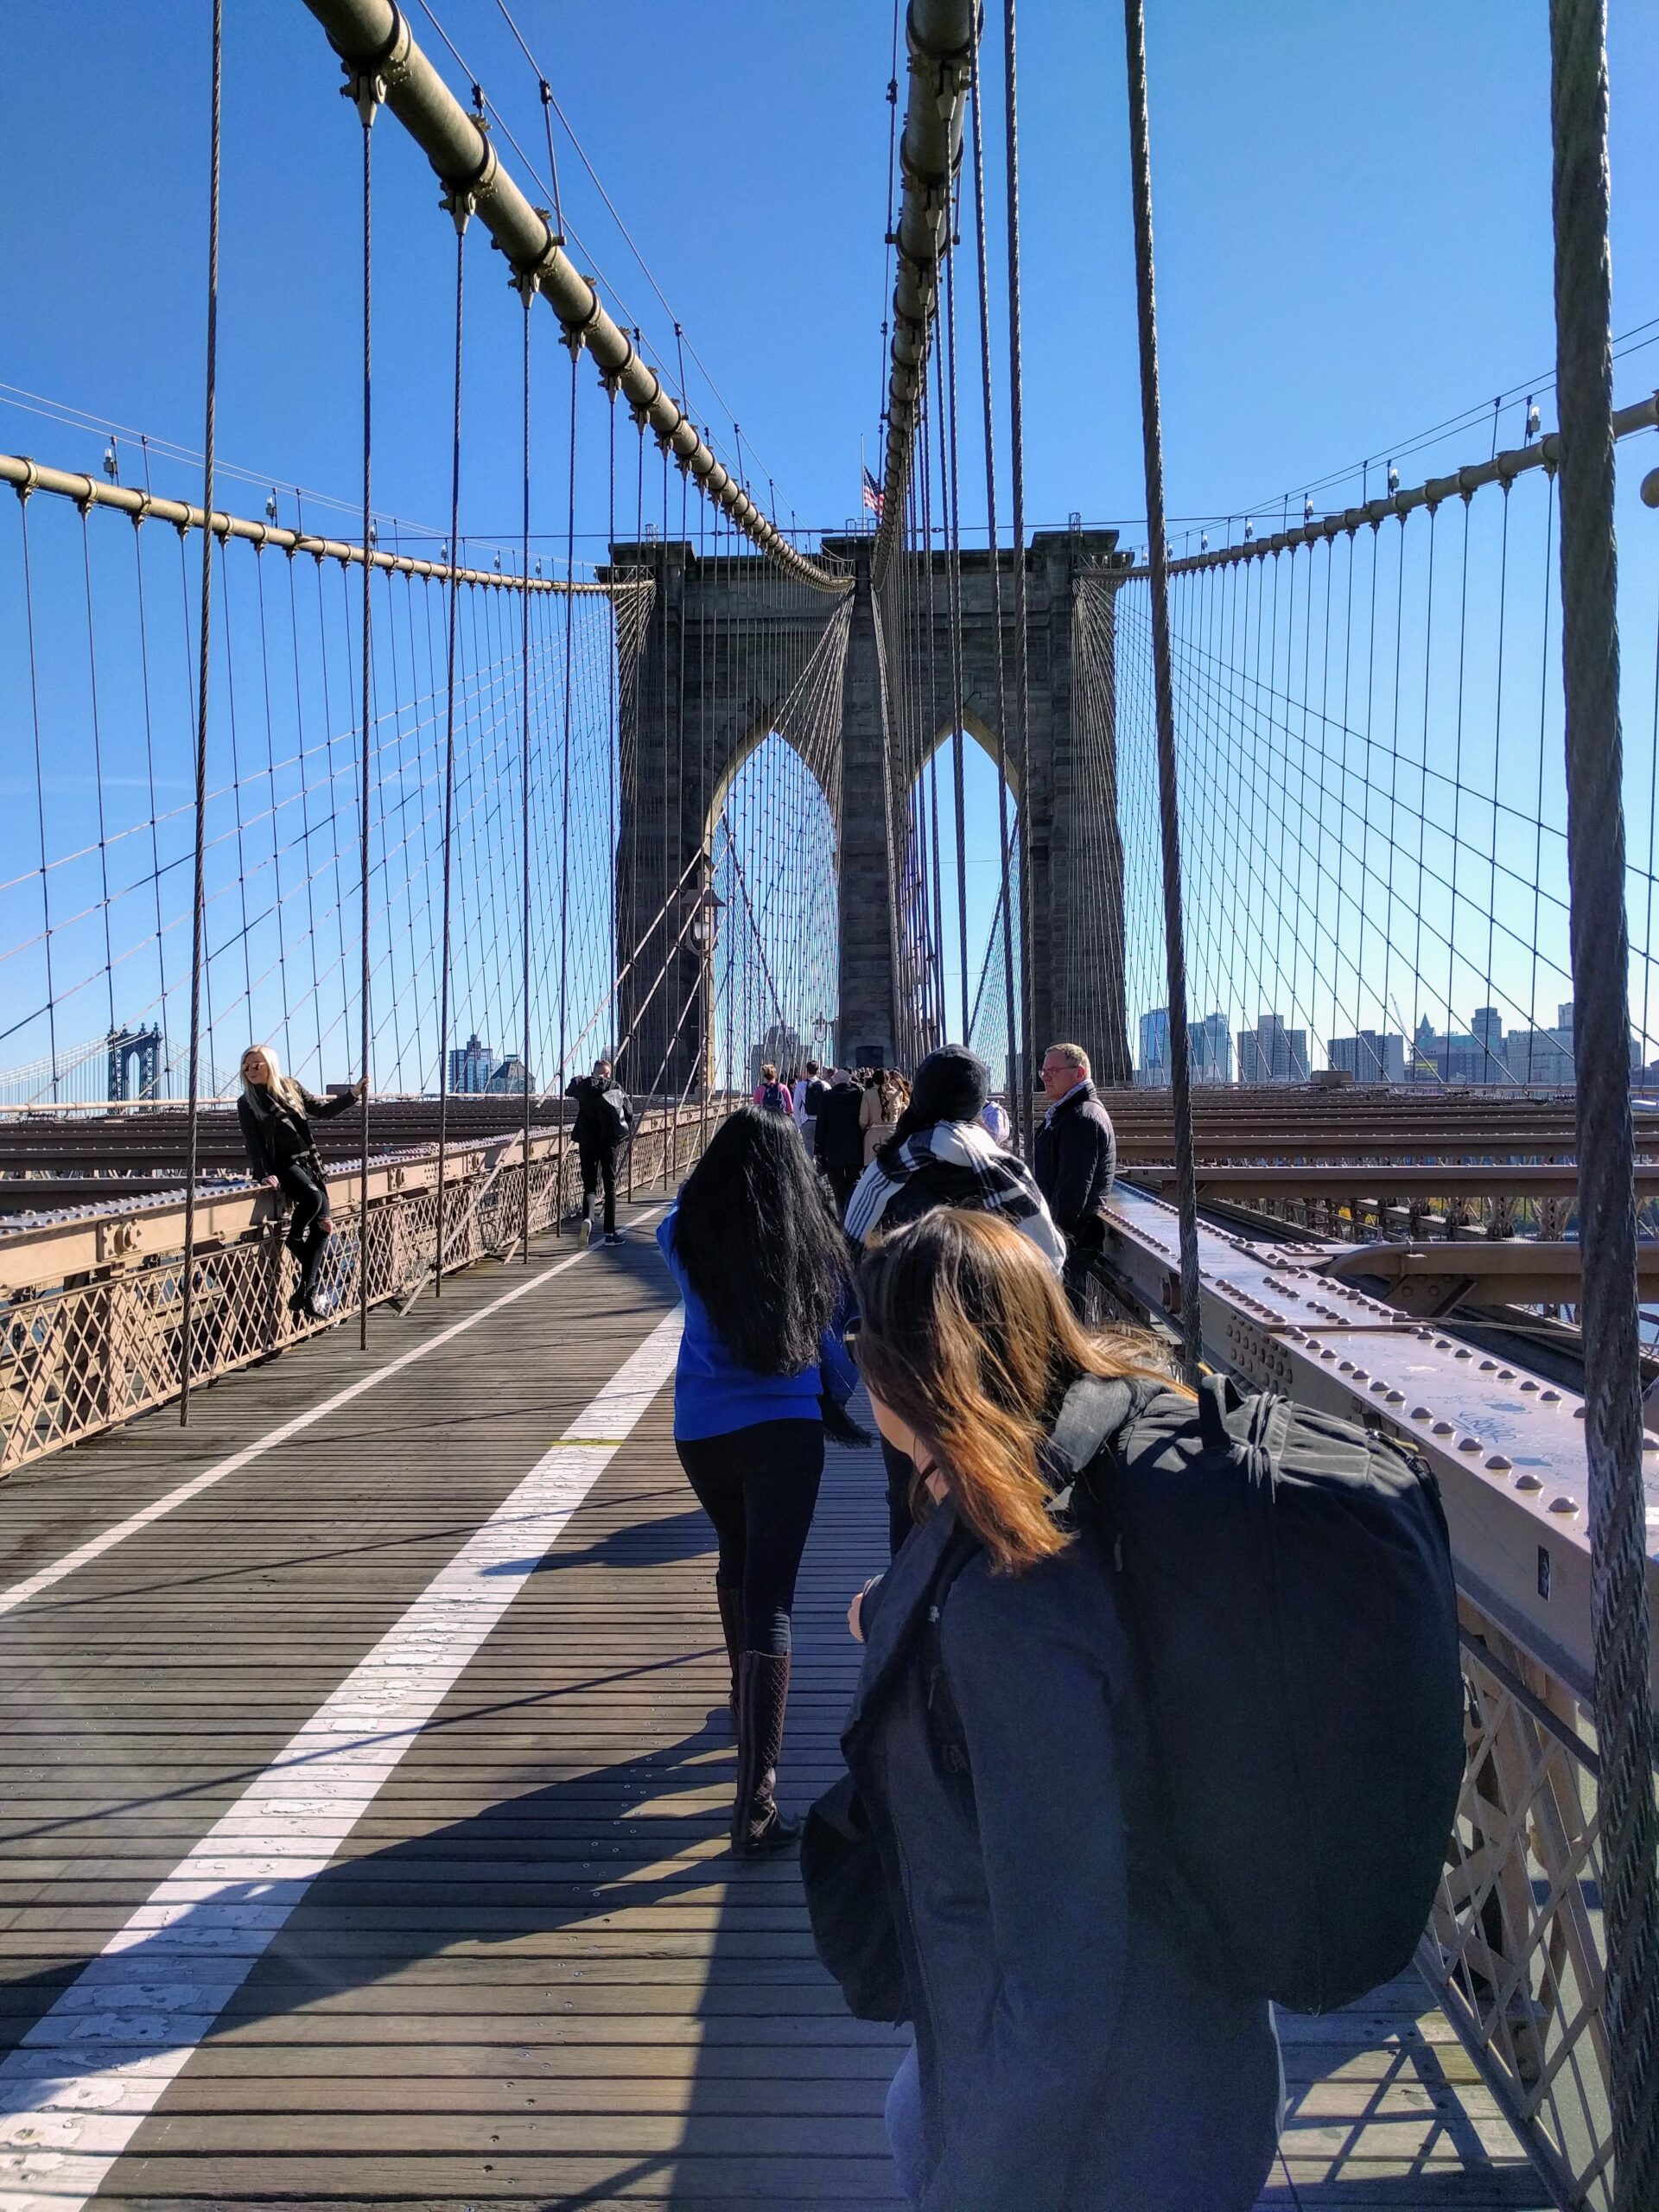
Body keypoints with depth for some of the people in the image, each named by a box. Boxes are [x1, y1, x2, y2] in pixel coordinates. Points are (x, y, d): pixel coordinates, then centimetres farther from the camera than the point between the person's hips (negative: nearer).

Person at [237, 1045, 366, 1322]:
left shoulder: (291, 1087, 11)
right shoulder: (247, 1104, 1)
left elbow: (322, 1110, 16)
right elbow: (252, 1143, -5)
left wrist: (352, 1094, 4)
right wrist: (264, 1174, -18)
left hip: (308, 1161, 5)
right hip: (282, 1164, -5)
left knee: (324, 1225, -6)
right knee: (312, 1197, -35)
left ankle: (306, 1291, -4)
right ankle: (292, 1241, -7)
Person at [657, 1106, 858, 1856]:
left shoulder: (685, 1233, -6)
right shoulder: (812, 1238, -6)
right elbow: (833, 1335, 7)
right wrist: (848, 1400, 25)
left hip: (700, 1428, 3)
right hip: (784, 1429, -3)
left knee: (737, 1563, 28)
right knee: (769, 1597, -6)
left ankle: (747, 1703, 51)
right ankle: (755, 1799, -13)